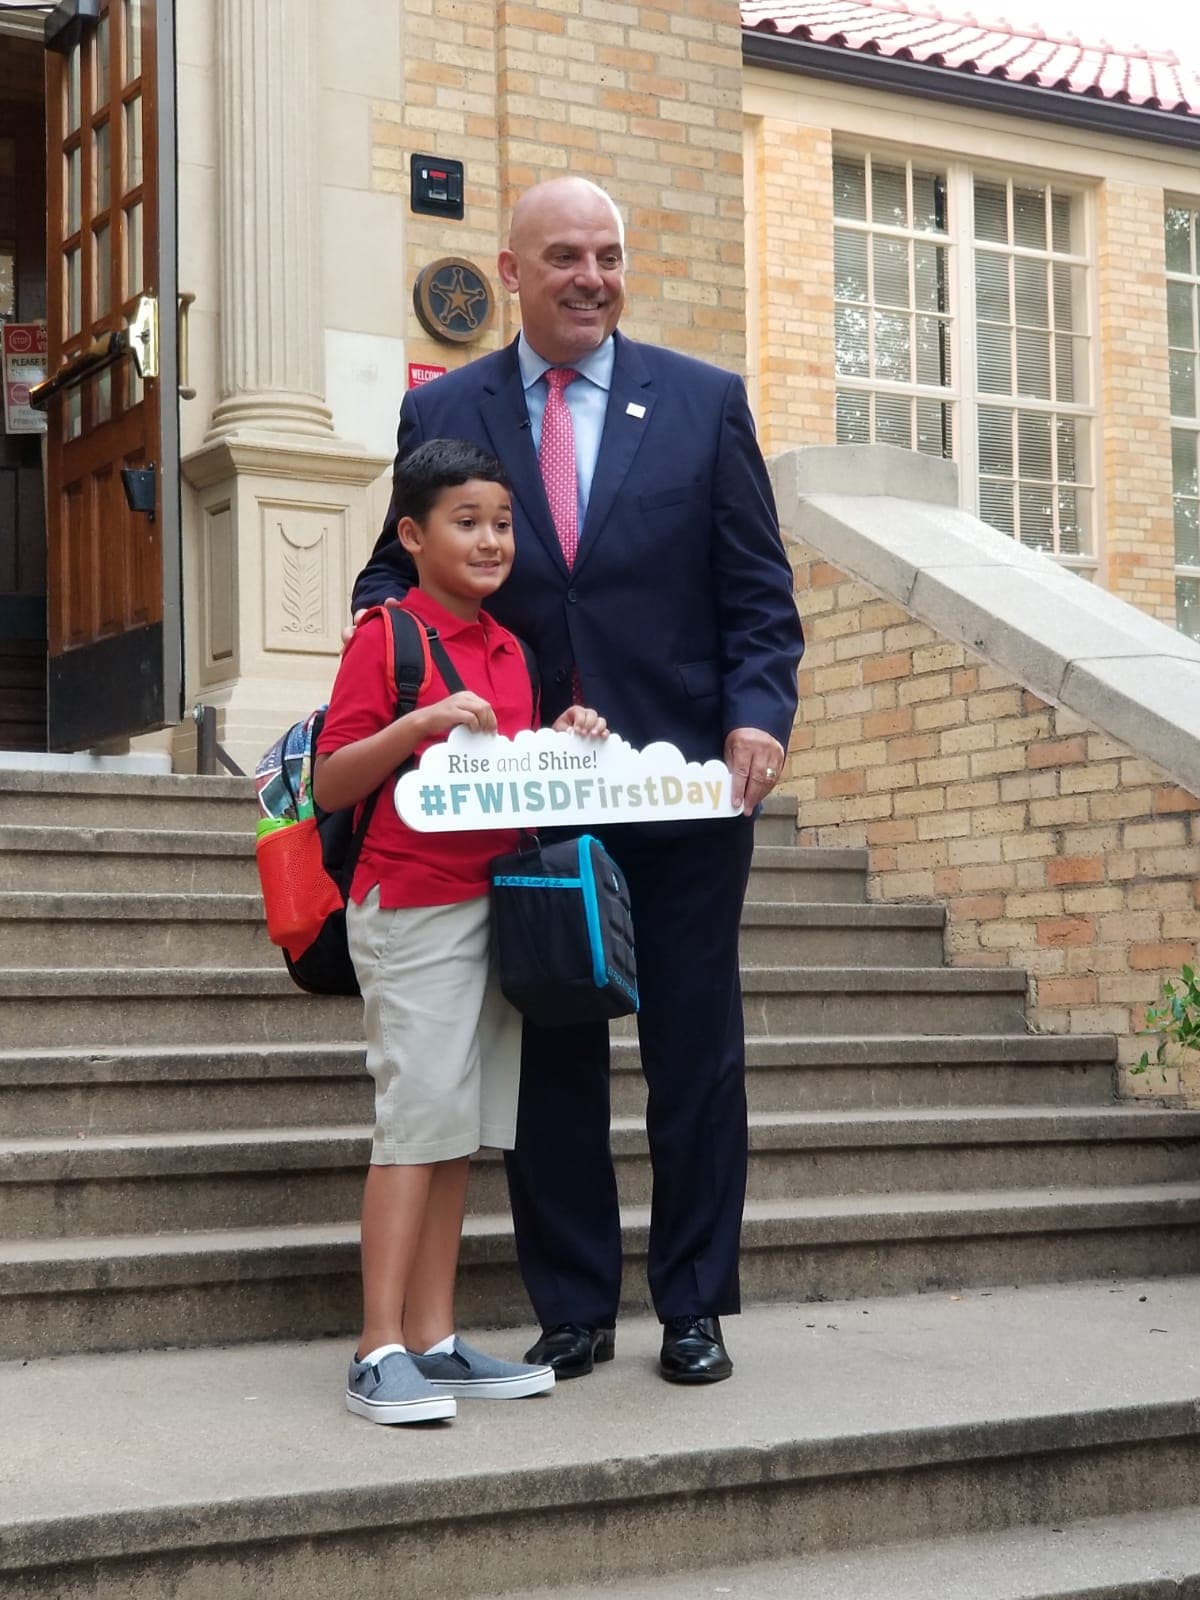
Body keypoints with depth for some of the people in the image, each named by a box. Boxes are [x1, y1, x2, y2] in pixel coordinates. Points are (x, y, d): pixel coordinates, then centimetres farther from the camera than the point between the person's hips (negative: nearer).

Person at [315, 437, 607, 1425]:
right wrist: (420, 722, -21)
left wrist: (561, 744, 4)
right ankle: (381, 1353, -4)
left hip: (494, 901, 7)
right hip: (412, 906, -7)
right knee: (420, 1113, -9)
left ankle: (433, 1340, 12)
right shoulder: (385, 638, -6)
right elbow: (330, 786, -10)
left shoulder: (510, 651, 15)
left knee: (460, 1128, 7)